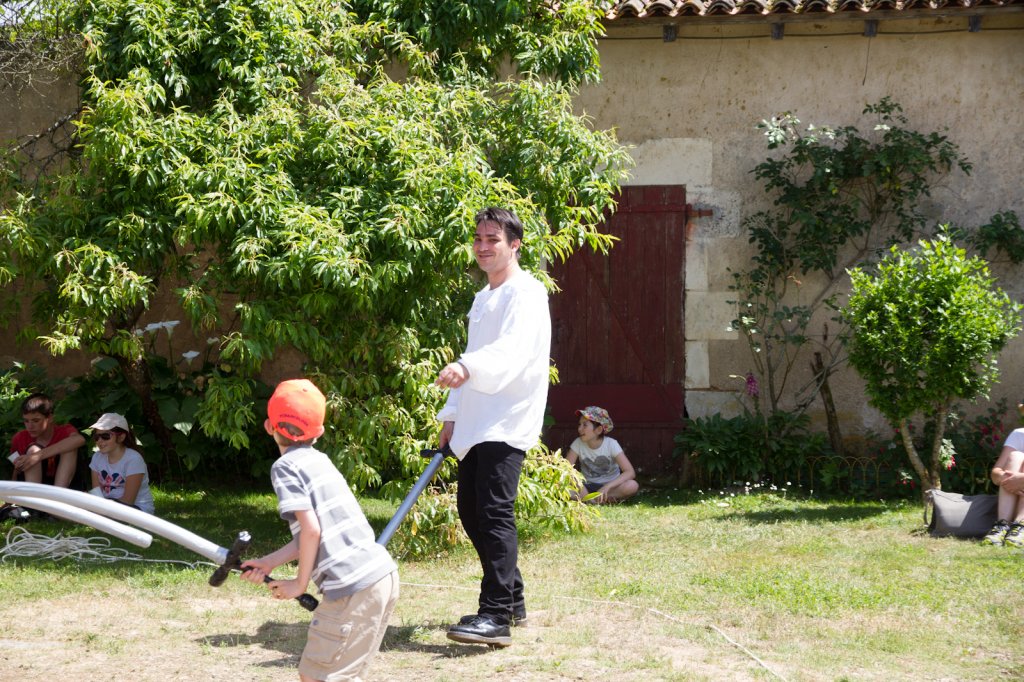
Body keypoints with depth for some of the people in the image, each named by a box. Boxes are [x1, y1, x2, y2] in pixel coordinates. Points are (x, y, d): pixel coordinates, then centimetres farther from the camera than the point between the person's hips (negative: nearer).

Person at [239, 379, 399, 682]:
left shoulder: (285, 466, -5)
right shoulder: (320, 460, 19)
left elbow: (312, 530, -13)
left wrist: (300, 584, -2)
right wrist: (268, 562, 23)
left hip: (353, 588, -8)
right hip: (385, 576, 8)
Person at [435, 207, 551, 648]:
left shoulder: (526, 293, -10)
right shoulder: (483, 298, 21)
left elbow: (515, 348, -28)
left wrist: (467, 367, -45)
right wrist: (452, 415, 20)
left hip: (508, 422, -10)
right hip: (476, 423, 10)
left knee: (494, 512, -17)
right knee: (471, 510, 12)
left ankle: (497, 617, -17)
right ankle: (511, 600, 25)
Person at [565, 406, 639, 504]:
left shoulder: (611, 444, -14)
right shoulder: (578, 443, -7)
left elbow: (630, 472, -23)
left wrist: (607, 487, -36)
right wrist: (579, 486, -31)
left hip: (610, 487, -1)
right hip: (588, 487, 1)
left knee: (632, 486, -34)